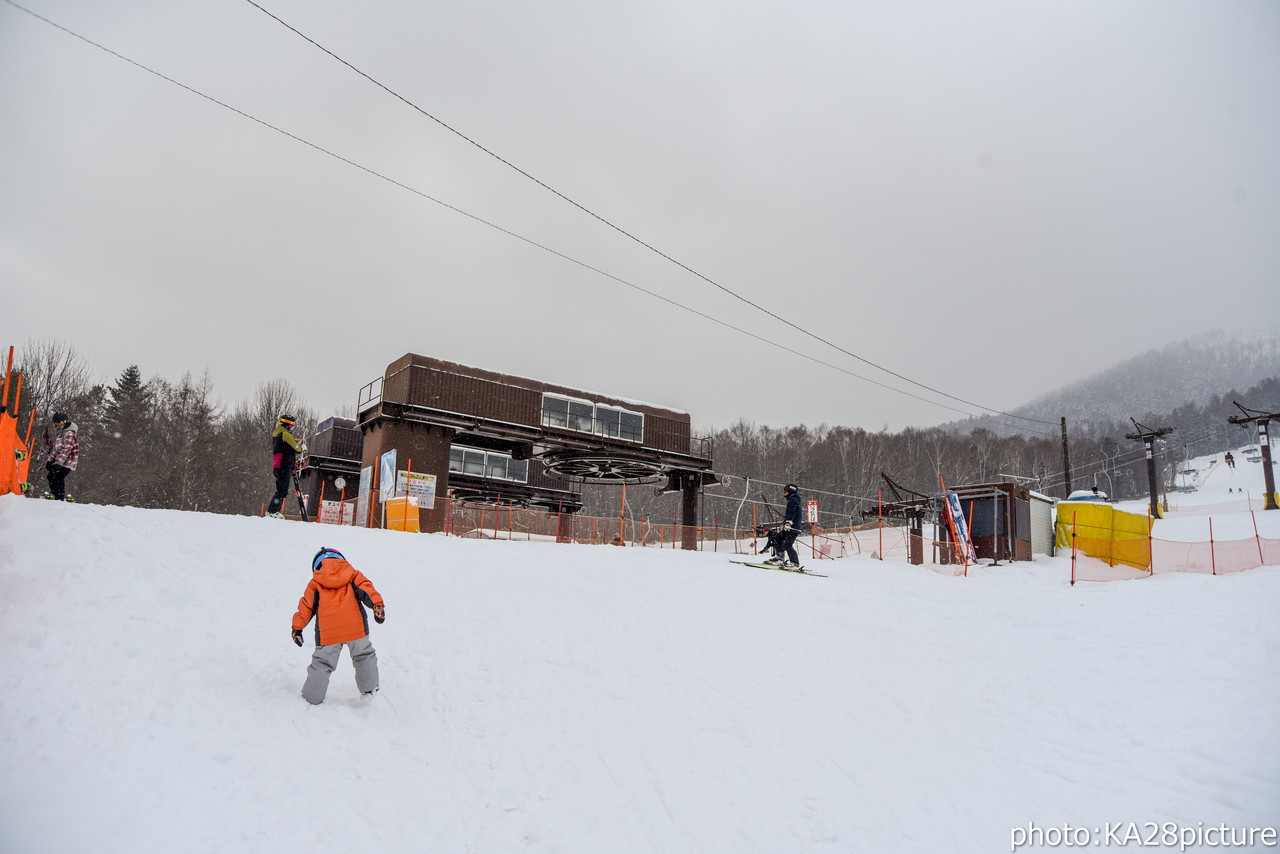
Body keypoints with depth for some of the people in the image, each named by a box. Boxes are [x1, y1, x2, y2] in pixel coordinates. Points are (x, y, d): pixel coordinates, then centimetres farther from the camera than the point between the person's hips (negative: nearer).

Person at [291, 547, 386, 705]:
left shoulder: (315, 582, 14)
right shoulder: (352, 574, 12)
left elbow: (306, 605, 12)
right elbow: (365, 588, -3)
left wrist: (297, 627, 16)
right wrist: (377, 605, -13)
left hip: (327, 631, 0)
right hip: (355, 627, 0)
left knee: (322, 664, 13)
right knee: (364, 656, 20)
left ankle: (312, 699, 17)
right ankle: (369, 690, 26)